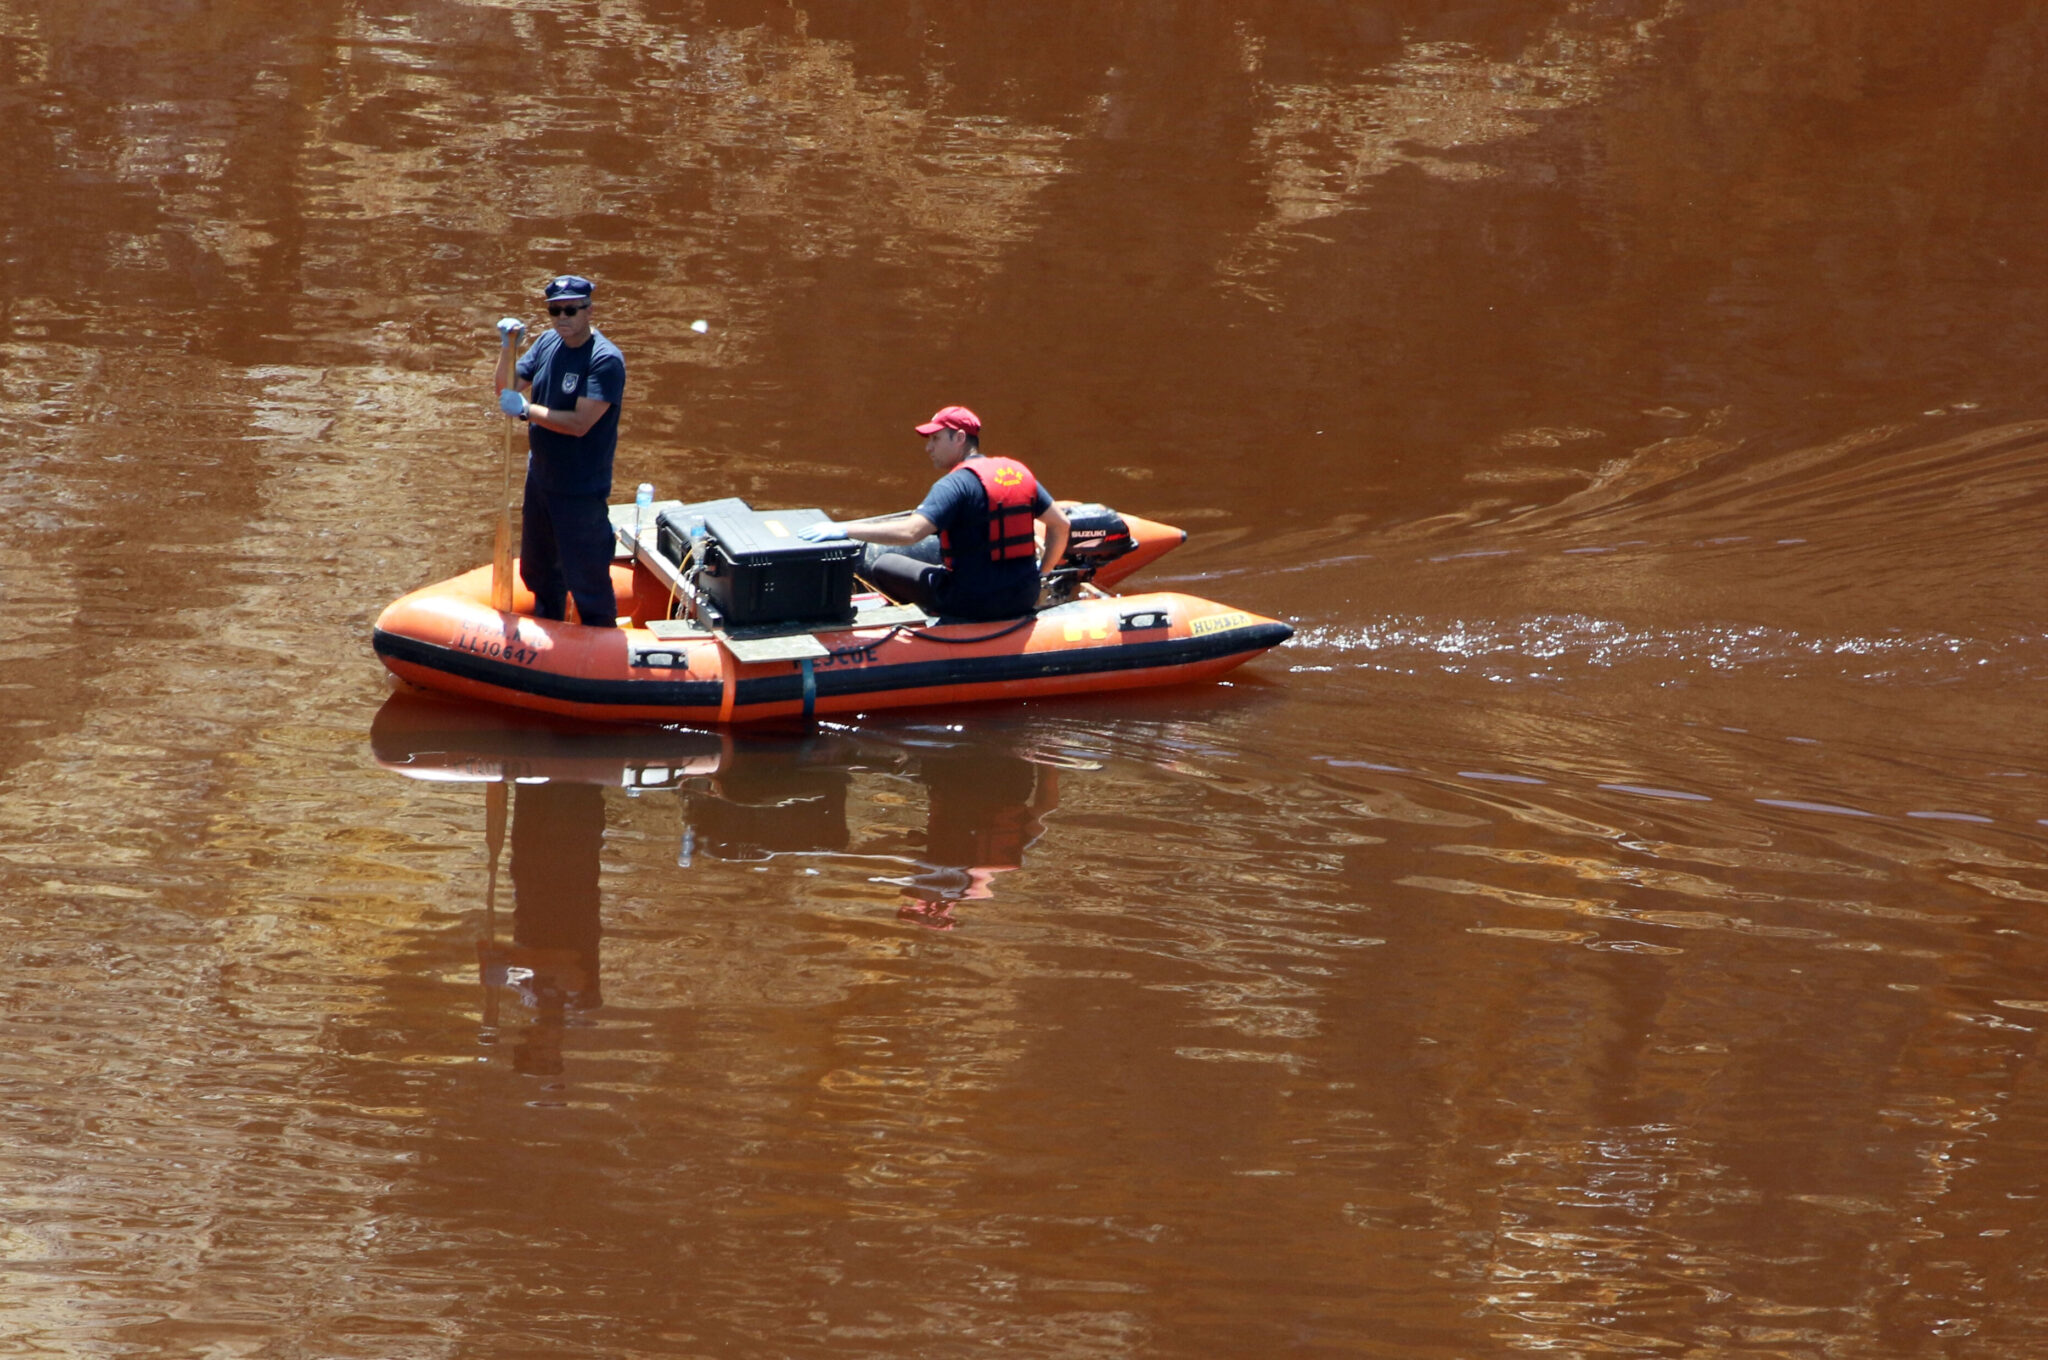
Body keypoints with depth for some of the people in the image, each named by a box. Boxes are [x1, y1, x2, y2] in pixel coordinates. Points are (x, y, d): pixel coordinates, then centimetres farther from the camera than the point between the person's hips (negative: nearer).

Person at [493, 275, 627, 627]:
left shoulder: (606, 360, -21)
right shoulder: (548, 344, 2)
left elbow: (580, 423, -27)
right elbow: (506, 388, 4)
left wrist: (526, 410, -25)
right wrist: (508, 347, -12)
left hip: (582, 490, -8)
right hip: (540, 479, 8)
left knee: (587, 580, 0)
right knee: (539, 572, 23)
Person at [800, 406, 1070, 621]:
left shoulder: (955, 484, -14)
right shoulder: (1019, 472, 8)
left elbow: (909, 532, -26)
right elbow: (1060, 524, 10)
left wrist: (843, 530, -23)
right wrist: (1040, 573, 20)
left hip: (975, 602, -8)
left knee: (881, 564, 5)